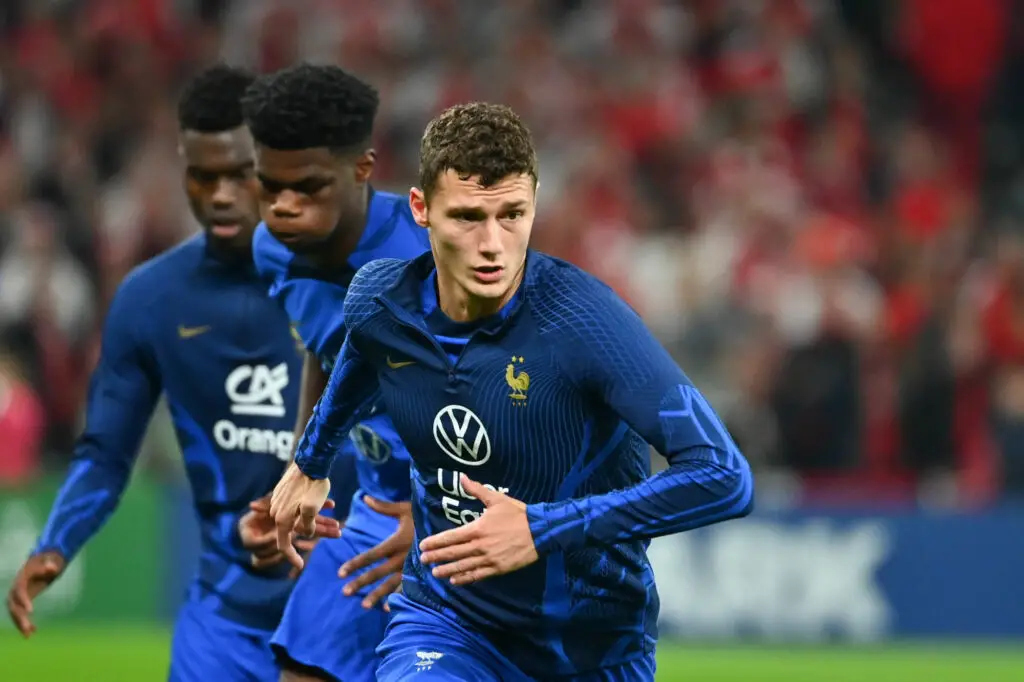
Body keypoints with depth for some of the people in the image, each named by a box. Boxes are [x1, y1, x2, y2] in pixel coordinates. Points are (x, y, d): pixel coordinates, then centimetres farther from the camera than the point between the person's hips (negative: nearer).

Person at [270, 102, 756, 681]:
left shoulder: (583, 319, -26)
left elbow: (724, 478, -31)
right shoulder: (380, 300, -10)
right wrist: (312, 461, 35)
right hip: (443, 615, 2)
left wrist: (545, 530, -34)